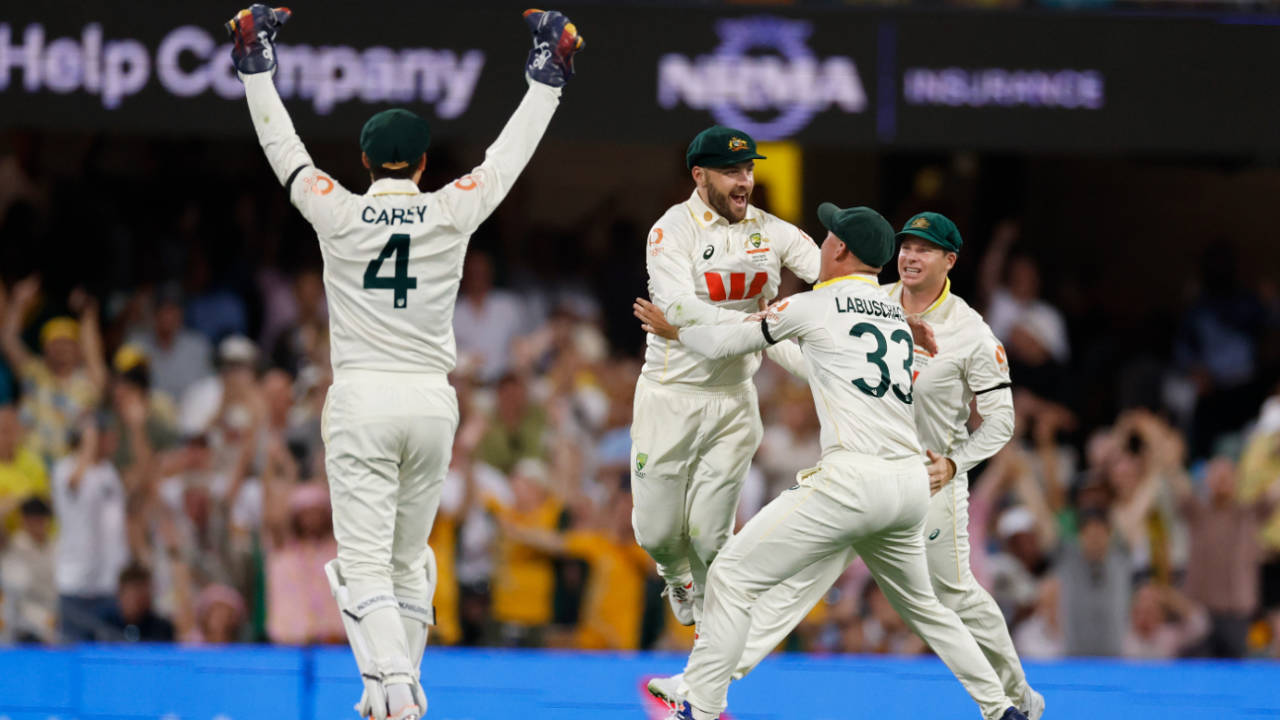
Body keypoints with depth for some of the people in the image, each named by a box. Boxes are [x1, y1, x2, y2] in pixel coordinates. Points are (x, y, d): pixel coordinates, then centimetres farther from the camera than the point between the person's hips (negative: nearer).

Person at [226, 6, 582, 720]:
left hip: (361, 400, -2)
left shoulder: (338, 213, -4)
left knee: (365, 561, -5)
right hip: (432, 400, 2)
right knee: (409, 557, 16)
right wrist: (549, 77, 20)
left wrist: (257, 66, 18)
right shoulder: (452, 212, -1)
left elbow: (283, 145, 7)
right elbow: (511, 152, 9)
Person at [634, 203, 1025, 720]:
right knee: (920, 603, 27)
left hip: (853, 480, -7)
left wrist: (672, 330, 32)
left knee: (732, 576, -3)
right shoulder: (901, 318, 22)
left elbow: (727, 343, 16)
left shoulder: (811, 306, 4)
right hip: (912, 482, 7)